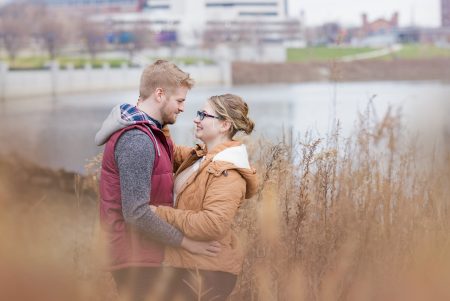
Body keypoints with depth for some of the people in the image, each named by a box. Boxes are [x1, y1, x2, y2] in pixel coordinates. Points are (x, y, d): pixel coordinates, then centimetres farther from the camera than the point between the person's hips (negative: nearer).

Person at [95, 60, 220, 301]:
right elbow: (136, 214, -25)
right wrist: (185, 242, -17)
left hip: (144, 252, 10)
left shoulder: (147, 133, 13)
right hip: (136, 257, -10)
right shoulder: (136, 140, -20)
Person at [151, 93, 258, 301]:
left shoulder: (227, 172, -20)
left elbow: (213, 224, -30)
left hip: (206, 271, -9)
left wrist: (161, 213, -25)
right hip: (193, 263, 9)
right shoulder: (202, 156, 9)